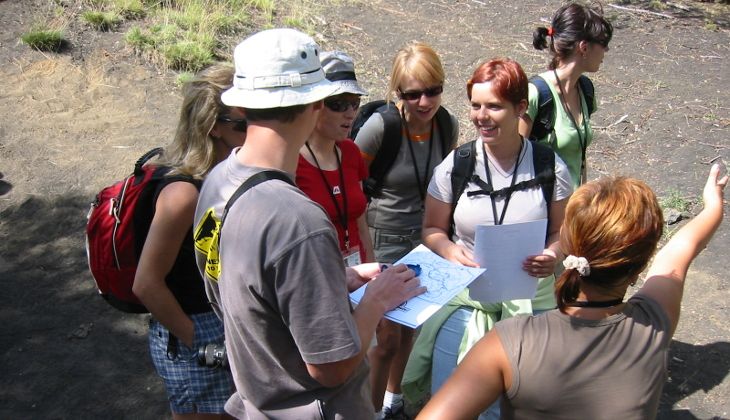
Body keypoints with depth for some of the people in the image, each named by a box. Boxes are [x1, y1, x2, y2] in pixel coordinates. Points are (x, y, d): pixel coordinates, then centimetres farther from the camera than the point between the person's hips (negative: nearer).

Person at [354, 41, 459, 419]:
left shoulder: (448, 125, -7)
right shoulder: (379, 126, -22)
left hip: (425, 239, 5)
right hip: (383, 242, -5)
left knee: (409, 327, 20)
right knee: (387, 337, 2)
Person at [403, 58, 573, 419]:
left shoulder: (550, 167, -6)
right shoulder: (455, 165, -6)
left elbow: (562, 231, 5)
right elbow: (432, 229, 3)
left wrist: (553, 255, -17)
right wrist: (449, 250, -18)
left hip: (532, 297, 0)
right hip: (467, 294, 0)